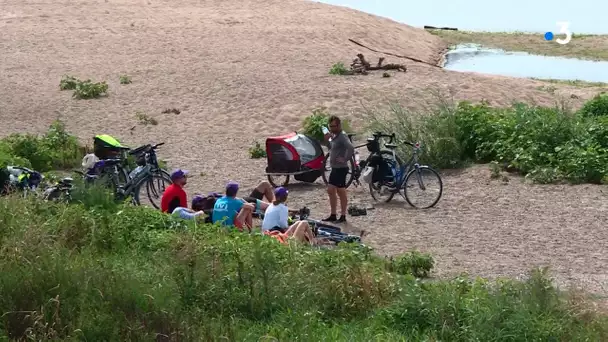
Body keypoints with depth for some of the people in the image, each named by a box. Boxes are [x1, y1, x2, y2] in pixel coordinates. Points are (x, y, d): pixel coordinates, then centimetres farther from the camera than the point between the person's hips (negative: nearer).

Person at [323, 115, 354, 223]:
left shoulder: (342, 136, -18)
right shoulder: (334, 136, 11)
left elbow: (351, 148, -32)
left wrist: (345, 159, -23)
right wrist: (327, 140, 9)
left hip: (341, 169, -10)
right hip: (334, 168, 10)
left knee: (341, 192, -1)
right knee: (330, 191, 12)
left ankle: (343, 216, 7)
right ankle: (333, 215, 19)